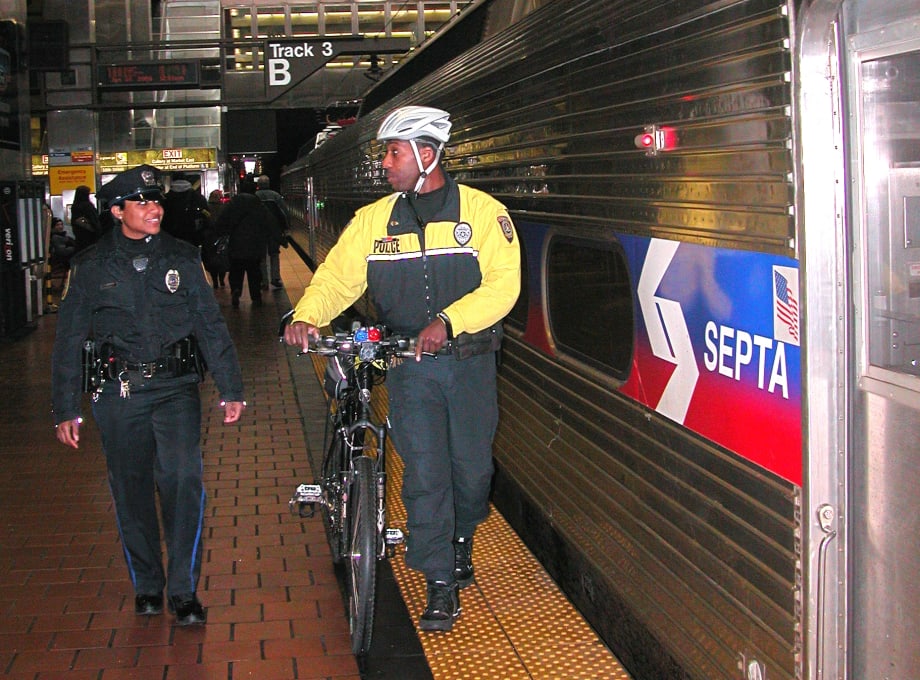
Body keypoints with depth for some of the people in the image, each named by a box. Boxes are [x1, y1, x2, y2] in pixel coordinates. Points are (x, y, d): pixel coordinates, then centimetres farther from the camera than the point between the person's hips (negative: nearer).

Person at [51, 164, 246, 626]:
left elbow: (211, 325, 10)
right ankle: (146, 586, 24)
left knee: (183, 478, -14)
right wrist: (65, 410, 4)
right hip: (118, 393, 0)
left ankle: (183, 589, -4)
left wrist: (231, 390, 6)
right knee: (131, 491, 7)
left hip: (176, 386, 0)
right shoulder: (91, 267, 4)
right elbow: (69, 341, 7)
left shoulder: (182, 258, 8)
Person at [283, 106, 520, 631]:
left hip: (471, 360, -1)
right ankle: (441, 587, 8)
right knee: (424, 472, -2)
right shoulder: (374, 219, 5)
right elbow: (338, 276, 2)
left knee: (472, 468, 7)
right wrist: (307, 316, -17)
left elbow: (502, 284, -15)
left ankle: (462, 541, 40)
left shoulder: (482, 212, -6)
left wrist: (448, 321, -28)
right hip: (409, 366, 2)